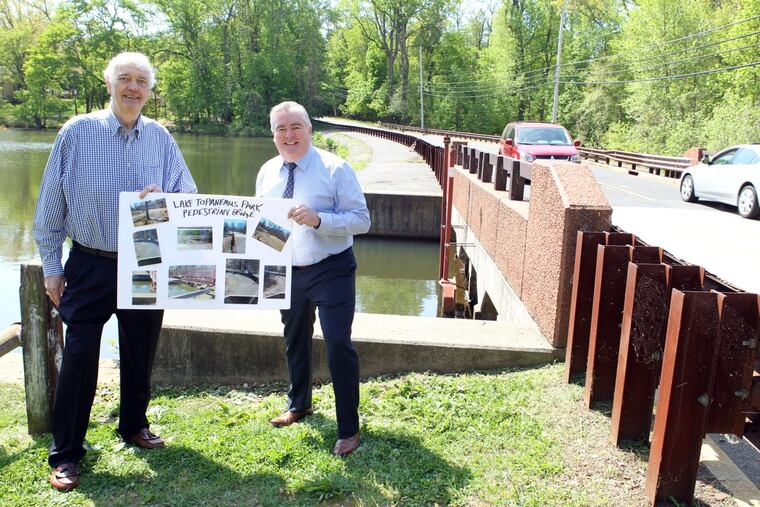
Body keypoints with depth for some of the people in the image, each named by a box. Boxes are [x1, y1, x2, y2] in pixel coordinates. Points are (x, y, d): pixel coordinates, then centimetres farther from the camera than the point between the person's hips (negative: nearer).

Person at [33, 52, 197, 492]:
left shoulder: (160, 138, 2)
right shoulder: (77, 132, -5)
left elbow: (189, 199, 6)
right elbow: (51, 206, -1)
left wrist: (162, 200, -17)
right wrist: (52, 267, 0)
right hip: (91, 266, -2)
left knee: (140, 353, 15)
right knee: (79, 356, 0)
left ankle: (134, 426, 37)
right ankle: (66, 454, 16)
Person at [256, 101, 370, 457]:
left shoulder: (335, 169, -12)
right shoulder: (267, 173, 4)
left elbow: (361, 219, -17)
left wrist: (318, 219, -31)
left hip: (331, 270, -5)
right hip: (286, 271, 6)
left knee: (338, 344, -9)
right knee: (295, 341, 22)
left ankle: (348, 429, 8)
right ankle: (298, 404, 46)